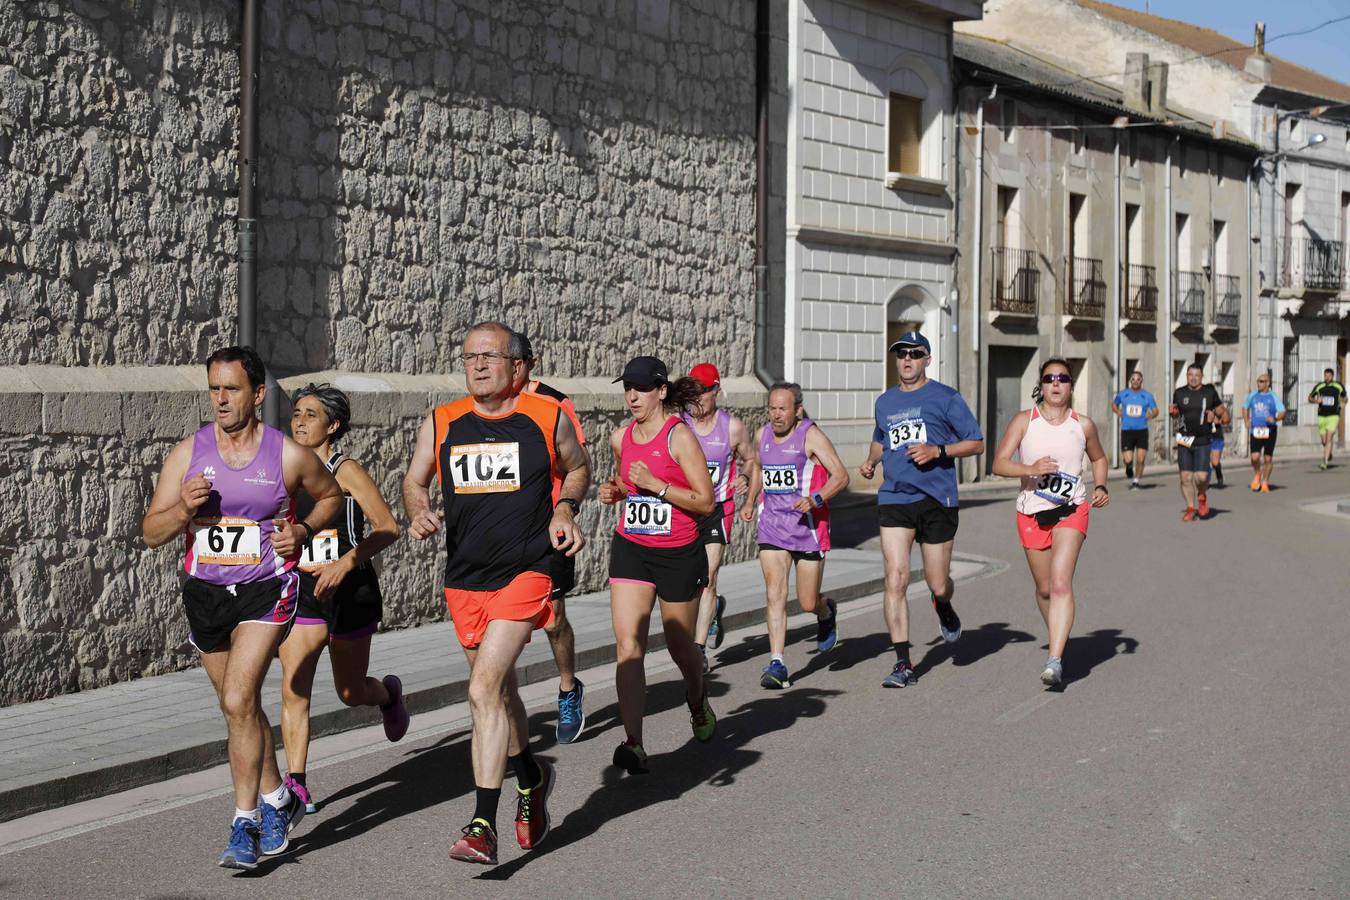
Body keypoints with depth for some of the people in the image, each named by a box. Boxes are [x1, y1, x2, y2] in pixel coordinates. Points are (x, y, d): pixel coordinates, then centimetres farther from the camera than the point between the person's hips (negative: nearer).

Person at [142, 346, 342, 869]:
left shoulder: (289, 455, -8)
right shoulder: (188, 453, -3)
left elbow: (331, 495, 12)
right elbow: (151, 533, -1)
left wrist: (303, 531, -6)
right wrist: (185, 507, -21)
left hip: (266, 590, -4)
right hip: (205, 592, 4)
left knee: (239, 701, -18)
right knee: (240, 708, 16)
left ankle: (246, 824, -8)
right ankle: (278, 800, 36)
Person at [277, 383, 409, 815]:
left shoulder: (346, 471, -10)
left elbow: (388, 528, -15)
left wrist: (345, 562, -24)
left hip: (349, 590, -4)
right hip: (301, 589, 4)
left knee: (350, 692, 10)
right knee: (293, 690, -9)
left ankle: (389, 693, 45)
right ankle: (295, 784, -5)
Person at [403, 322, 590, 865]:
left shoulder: (549, 419, -3)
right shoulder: (440, 424, 3)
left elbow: (577, 468, 15)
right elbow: (415, 481, 15)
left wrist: (565, 509, -3)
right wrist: (419, 513, -6)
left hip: (525, 574, -4)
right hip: (464, 579, 4)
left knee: (485, 688, -18)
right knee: (500, 690, 19)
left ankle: (483, 826, -14)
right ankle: (531, 777, 45)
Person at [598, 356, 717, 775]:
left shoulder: (679, 436, -12)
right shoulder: (620, 438, 5)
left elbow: (706, 501, -14)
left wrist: (656, 485, -22)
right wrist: (614, 491, 2)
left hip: (679, 553, -4)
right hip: (630, 548, 4)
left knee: (681, 647, 13)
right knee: (628, 645, -11)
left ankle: (698, 704, 45)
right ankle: (634, 744, -12)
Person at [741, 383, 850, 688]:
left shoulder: (811, 435, -9)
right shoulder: (763, 434, 7)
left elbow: (841, 476, -12)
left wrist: (815, 499, -27)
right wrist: (750, 502, 21)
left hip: (808, 526, -4)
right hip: (771, 526, 4)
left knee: (808, 603, 5)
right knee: (774, 594, -11)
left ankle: (826, 612, 42)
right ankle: (776, 664, -10)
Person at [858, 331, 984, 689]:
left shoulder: (945, 398, 2)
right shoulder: (885, 402, 16)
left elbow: (977, 443, 2)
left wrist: (937, 451, -12)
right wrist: (870, 461, 12)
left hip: (937, 499, -2)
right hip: (894, 499, 3)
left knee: (937, 584, 4)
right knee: (895, 580, -11)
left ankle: (944, 608, 43)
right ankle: (903, 664, -8)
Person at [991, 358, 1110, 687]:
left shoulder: (1083, 425, 3)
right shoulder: (1024, 420, -1)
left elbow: (1098, 458, 22)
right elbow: (999, 463, -8)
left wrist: (1101, 487, 4)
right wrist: (1030, 469, -25)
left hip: (1071, 511, -1)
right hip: (1032, 512, 1)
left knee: (1061, 583, -19)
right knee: (1044, 588, 14)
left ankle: (1055, 662, -26)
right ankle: (1059, 639, 41)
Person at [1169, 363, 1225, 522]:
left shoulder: (1210, 392, 3)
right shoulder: (1179, 393, 7)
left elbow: (1221, 410, 14)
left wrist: (1214, 414, -8)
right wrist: (1172, 411, -2)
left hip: (1202, 441, -2)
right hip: (1184, 440, 2)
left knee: (1201, 476, -11)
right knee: (1185, 476, -1)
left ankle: (1202, 497, 22)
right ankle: (1190, 508, 14)